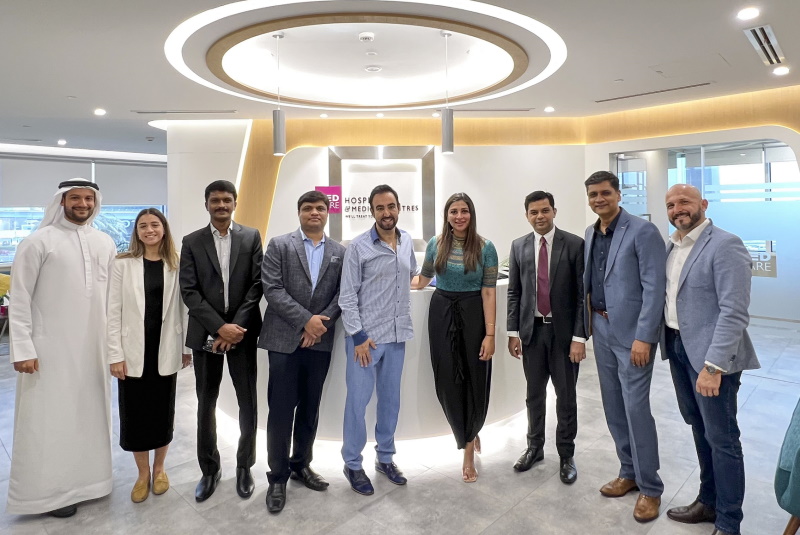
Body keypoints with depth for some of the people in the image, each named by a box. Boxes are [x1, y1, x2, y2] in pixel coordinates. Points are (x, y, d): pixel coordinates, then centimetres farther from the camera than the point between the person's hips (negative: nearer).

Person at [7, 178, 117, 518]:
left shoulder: (106, 243, 7)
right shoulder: (39, 241, -6)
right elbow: (19, 298, -7)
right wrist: (22, 348, -13)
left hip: (94, 346, 4)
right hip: (51, 347, -4)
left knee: (90, 413, 14)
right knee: (49, 418, 4)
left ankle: (85, 480, 30)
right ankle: (48, 490, 20)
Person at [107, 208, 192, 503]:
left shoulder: (175, 266, 1)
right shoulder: (123, 264, -2)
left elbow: (181, 308, 3)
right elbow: (114, 312, -3)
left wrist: (187, 347, 4)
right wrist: (115, 354, -7)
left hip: (165, 351, 1)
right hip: (134, 352, 0)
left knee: (163, 412, 12)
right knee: (135, 414, 9)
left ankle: (159, 468, 32)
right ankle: (142, 473, 29)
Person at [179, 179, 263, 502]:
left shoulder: (251, 237, 3)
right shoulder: (192, 242, 3)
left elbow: (257, 284, -3)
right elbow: (189, 291, -4)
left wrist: (236, 326, -12)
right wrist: (220, 327, -15)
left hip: (242, 332, 0)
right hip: (206, 335, 1)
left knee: (248, 404, 5)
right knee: (206, 405, 11)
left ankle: (244, 466, 26)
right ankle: (209, 469, 29)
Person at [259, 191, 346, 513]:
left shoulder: (339, 252, 8)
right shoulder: (279, 245, 0)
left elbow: (341, 294, 3)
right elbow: (272, 289, -9)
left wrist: (321, 323, -11)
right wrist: (306, 320, -15)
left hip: (320, 341, 3)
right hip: (285, 339, -3)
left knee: (310, 409, 13)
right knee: (281, 410, 2)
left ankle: (301, 465, 31)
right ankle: (278, 477, 17)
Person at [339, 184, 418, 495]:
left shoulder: (408, 242, 5)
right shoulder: (358, 247, -10)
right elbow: (347, 297, -10)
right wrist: (358, 335, -13)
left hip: (398, 335, 5)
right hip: (366, 336, -5)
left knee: (391, 398, 15)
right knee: (358, 400, 3)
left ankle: (385, 458, 31)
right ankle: (352, 464, 21)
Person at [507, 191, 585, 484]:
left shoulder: (575, 244, -6)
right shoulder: (519, 246, 3)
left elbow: (583, 293, -7)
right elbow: (514, 292, 5)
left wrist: (579, 337, -12)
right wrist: (513, 332, 1)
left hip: (564, 331, -2)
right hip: (532, 330, 3)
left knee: (566, 395, 10)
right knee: (534, 393, 15)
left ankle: (566, 455, 27)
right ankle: (534, 446, 33)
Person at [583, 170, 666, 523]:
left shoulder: (642, 231, -12)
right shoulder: (590, 234, 10)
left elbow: (655, 287, -16)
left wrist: (643, 337, -20)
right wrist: (584, 324, 10)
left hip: (632, 332, -7)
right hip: (601, 328, 7)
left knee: (635, 408, -3)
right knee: (613, 407, 15)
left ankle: (650, 487, 16)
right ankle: (629, 472, 32)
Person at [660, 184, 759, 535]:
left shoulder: (725, 245, -14)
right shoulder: (671, 247, 9)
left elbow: (734, 312, -20)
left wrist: (714, 365, -24)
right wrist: (667, 342, 6)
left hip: (711, 354, -7)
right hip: (678, 348, 7)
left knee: (721, 438, 5)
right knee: (699, 428, 20)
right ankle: (709, 501, 37)